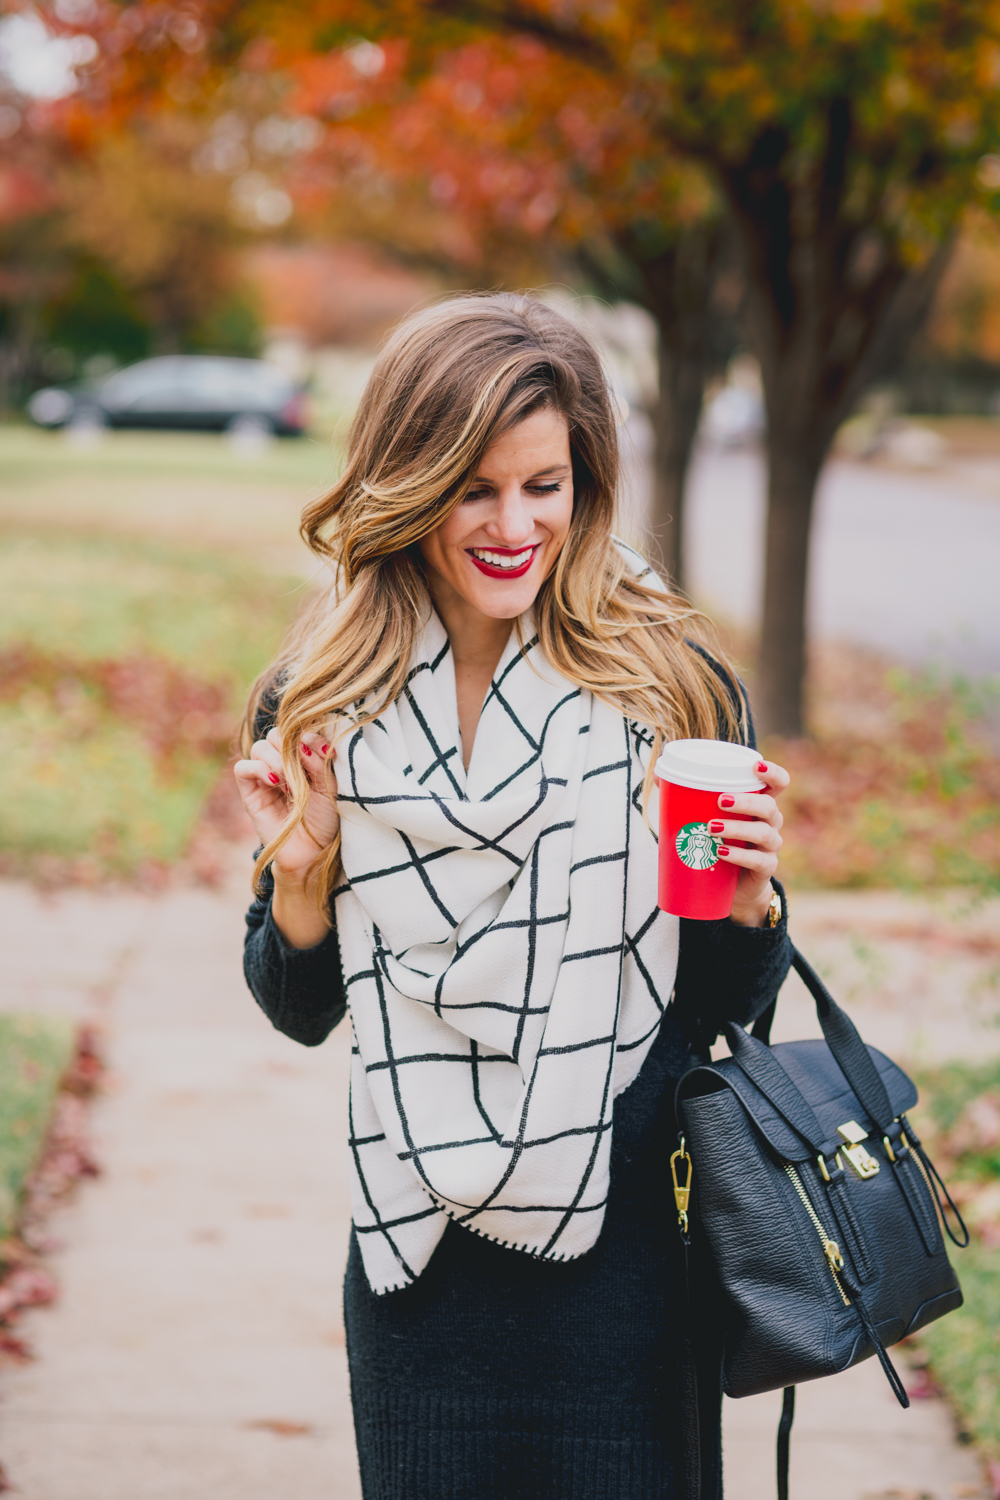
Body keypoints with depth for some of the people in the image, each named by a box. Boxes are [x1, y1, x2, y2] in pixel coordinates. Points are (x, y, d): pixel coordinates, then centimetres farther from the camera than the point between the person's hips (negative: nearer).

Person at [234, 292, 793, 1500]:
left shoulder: (672, 685, -5)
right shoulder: (323, 707, -1)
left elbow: (731, 1006, 2)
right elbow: (303, 1011, 8)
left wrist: (749, 896, -17)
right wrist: (299, 870, -10)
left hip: (630, 1257, -1)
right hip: (419, 1260, 2)